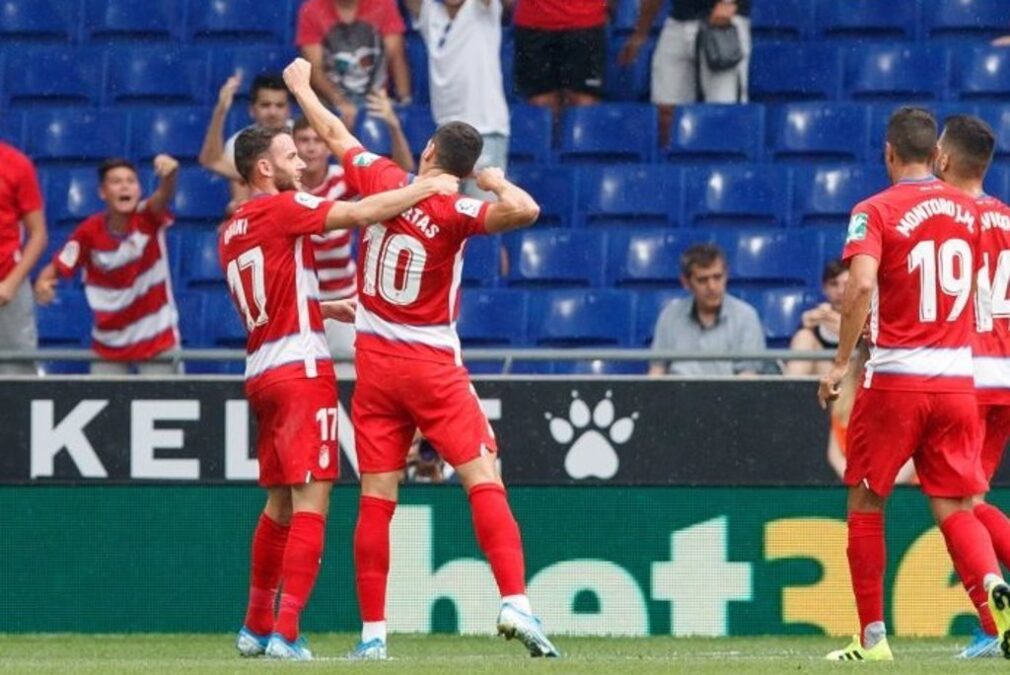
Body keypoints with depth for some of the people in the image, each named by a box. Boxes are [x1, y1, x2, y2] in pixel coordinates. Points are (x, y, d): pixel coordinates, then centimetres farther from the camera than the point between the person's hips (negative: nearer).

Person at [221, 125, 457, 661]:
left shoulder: (231, 231, 16)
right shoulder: (282, 208, -8)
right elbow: (361, 213, -17)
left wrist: (325, 309, 26)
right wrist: (425, 189, -9)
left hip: (261, 371, 9)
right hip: (300, 368, -9)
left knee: (279, 504, 18)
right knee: (311, 501, -10)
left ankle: (257, 627, 24)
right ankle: (286, 634, -17)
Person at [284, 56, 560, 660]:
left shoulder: (380, 180, -2)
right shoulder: (453, 213, -14)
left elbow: (334, 133, 14)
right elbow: (525, 210, -30)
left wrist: (301, 86, 32)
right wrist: (496, 182, -9)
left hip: (375, 361, 4)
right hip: (432, 367, -4)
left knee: (377, 498, 4)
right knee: (483, 479, -8)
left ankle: (373, 632, 4)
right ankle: (516, 601, -23)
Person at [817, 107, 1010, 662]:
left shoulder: (875, 212, -7)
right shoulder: (965, 210, 9)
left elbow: (861, 285, -23)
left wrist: (841, 360, -15)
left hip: (894, 382, -4)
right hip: (957, 381, 4)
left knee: (866, 503, 11)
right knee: (955, 508, 5)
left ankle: (872, 637, 10)